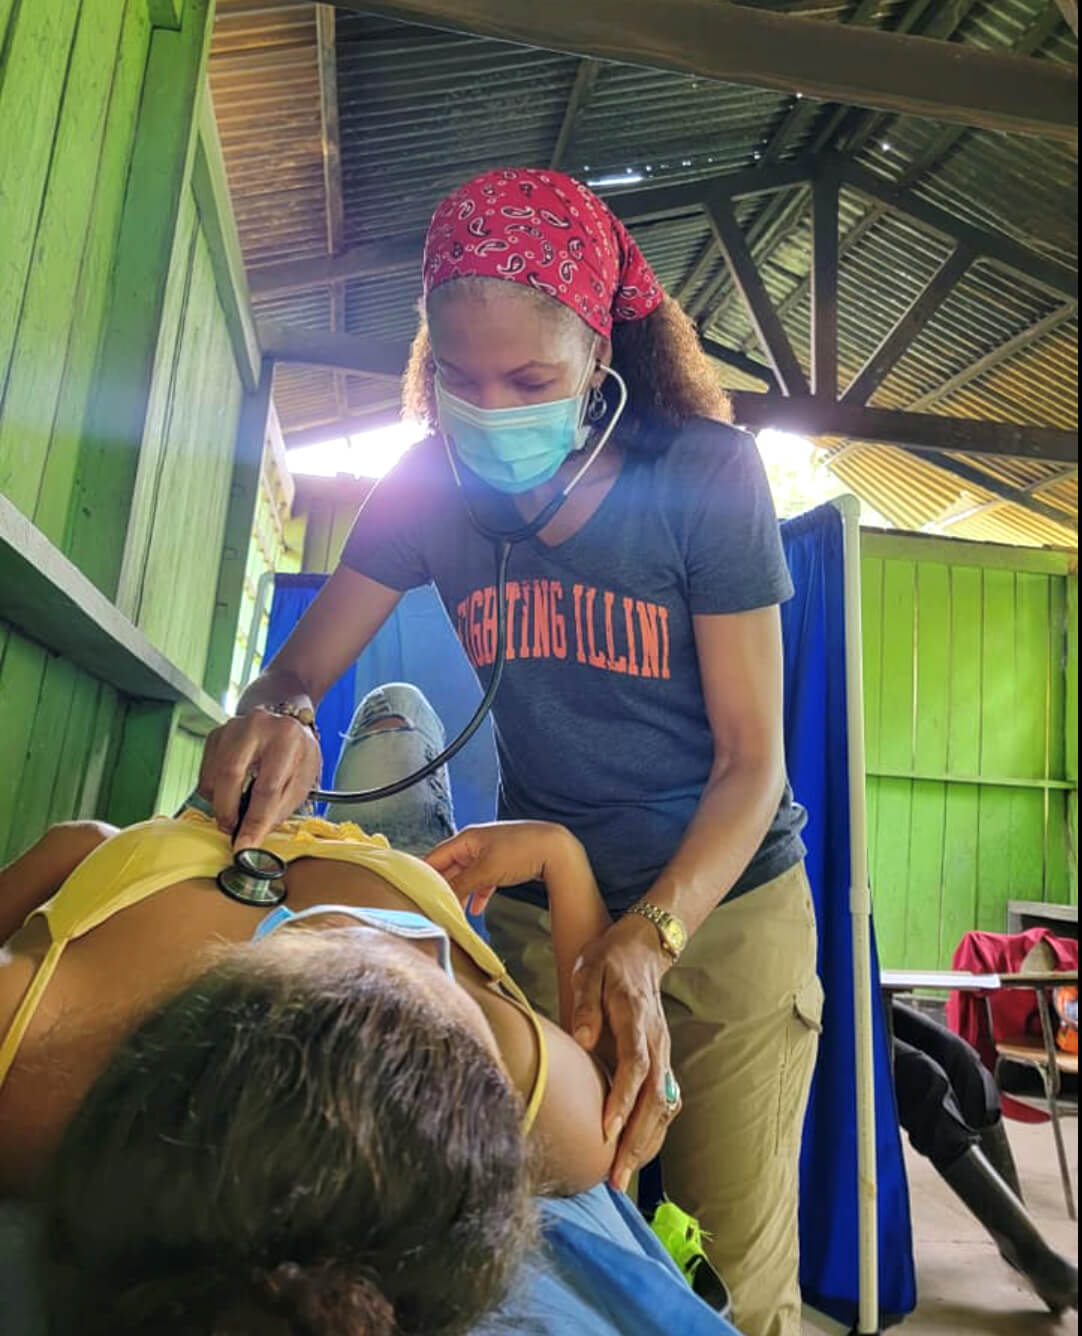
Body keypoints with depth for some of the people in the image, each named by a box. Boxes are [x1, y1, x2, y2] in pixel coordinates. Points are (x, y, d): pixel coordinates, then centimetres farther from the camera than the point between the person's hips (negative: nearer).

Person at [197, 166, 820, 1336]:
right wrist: (271, 717, -28)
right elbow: (299, 669, -4)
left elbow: (752, 760, -16)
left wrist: (648, 940, -30)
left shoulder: (704, 475, -17)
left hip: (726, 897, -2)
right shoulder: (433, 484, -9)